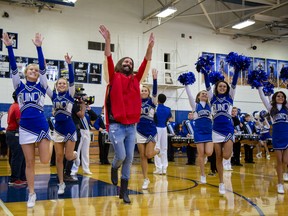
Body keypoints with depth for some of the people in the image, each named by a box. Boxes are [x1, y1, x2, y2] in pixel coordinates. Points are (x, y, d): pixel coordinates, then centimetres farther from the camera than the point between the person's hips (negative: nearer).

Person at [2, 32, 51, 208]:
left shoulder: (41, 87, 6)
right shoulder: (20, 87, 8)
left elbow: (43, 67, -5)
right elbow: (13, 67, -3)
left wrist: (39, 47, -14)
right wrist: (9, 47, -13)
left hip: (41, 126, -1)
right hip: (25, 128, 1)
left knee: (45, 160, -6)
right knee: (30, 163, 3)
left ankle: (45, 145, 30)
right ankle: (32, 194, 16)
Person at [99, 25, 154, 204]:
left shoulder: (135, 80, 13)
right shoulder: (114, 77, 4)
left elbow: (146, 63, 6)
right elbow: (109, 59, -9)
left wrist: (150, 46, -4)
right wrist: (108, 40, -20)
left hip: (132, 126, 4)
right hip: (116, 126, -4)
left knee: (129, 158, 6)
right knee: (121, 156, -7)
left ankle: (124, 190, 18)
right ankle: (114, 169, 30)